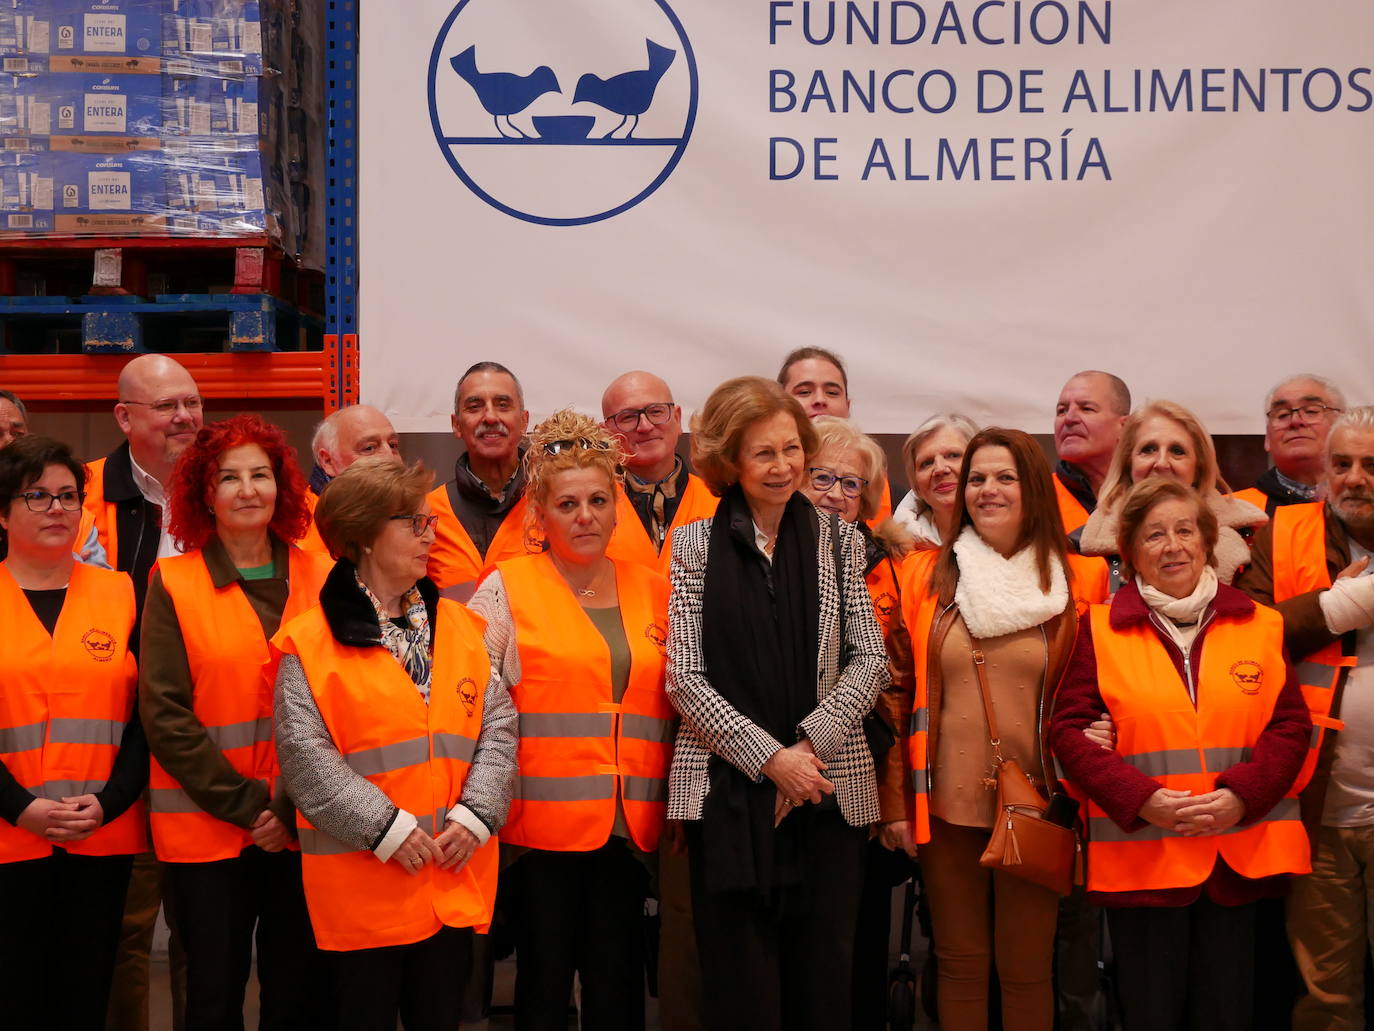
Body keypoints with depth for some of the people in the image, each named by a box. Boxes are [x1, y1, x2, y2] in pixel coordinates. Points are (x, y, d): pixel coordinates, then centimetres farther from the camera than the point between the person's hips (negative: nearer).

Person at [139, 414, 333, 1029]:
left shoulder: (318, 579, 4)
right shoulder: (172, 584, -1)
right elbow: (165, 715, -6)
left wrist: (292, 806, -8)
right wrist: (246, 802, -12)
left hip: (300, 827, 2)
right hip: (206, 829, -2)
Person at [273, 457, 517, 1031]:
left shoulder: (459, 627, 10)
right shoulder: (311, 642, -6)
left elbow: (498, 726, 7)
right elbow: (305, 753, -11)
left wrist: (476, 813, -7)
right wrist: (385, 827, -16)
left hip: (455, 880, 4)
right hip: (361, 883, -4)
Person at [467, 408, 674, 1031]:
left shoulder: (653, 592, 12)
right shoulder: (507, 588, 0)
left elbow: (676, 705, 17)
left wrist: (673, 804, 9)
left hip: (631, 826, 3)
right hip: (541, 822, -3)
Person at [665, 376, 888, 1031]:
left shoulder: (839, 541, 8)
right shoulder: (696, 545, 3)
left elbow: (869, 661, 3)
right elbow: (684, 677, -3)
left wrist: (810, 744, -11)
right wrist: (768, 757, -12)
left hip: (829, 791, 2)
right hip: (728, 792, -1)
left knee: (824, 977, 4)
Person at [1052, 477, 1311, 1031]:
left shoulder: (1260, 625, 8)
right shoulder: (1100, 628, 2)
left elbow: (1290, 725, 4)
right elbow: (1070, 730, -3)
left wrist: (1242, 796, -12)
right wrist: (1141, 799, -15)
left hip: (1241, 856, 2)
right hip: (1140, 857, -2)